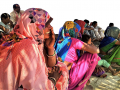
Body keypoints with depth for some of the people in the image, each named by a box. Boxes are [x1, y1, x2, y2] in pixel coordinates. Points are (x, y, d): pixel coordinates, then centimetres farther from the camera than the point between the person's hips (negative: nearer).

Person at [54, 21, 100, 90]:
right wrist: (87, 45, 11)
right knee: (93, 55, -1)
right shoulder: (73, 41, -10)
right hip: (68, 79, -8)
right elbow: (97, 50, -9)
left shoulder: (59, 40, 8)